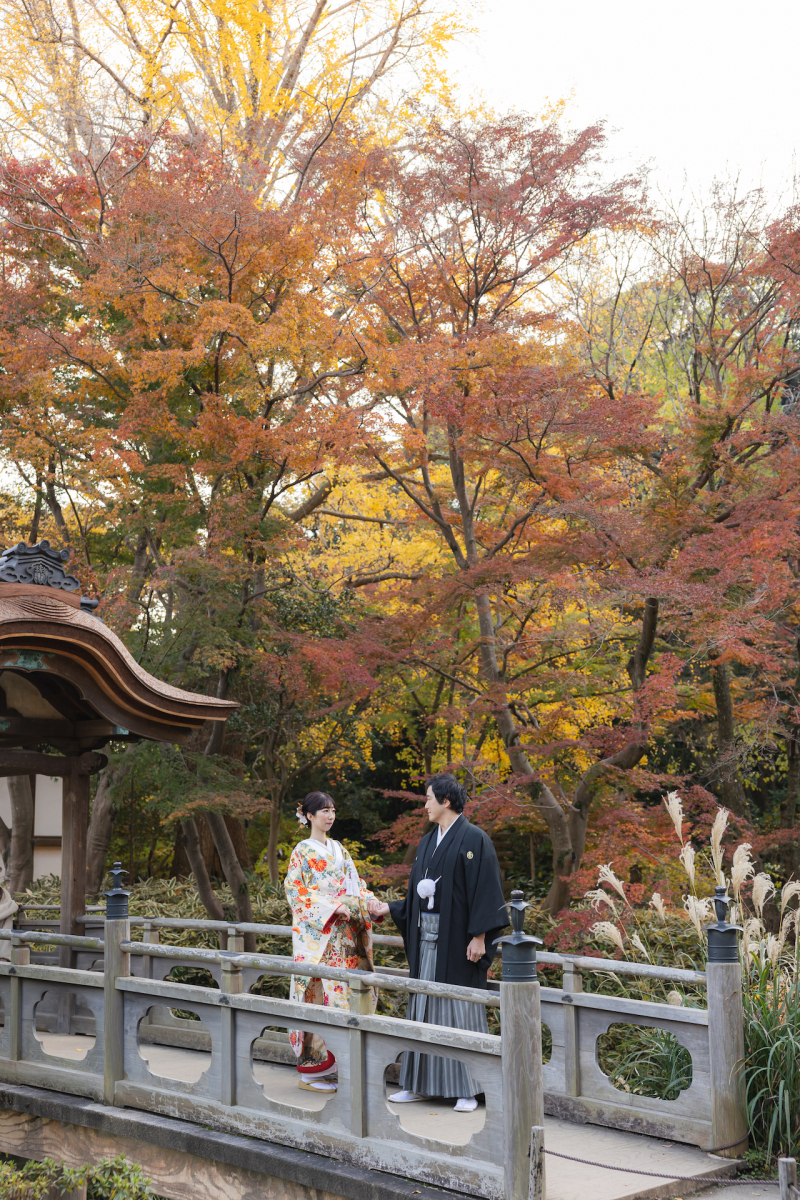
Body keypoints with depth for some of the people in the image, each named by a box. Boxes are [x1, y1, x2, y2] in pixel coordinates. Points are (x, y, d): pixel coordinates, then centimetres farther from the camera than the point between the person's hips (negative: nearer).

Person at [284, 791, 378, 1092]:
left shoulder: (338, 850, 16)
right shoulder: (302, 851, -3)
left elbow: (355, 886, 16)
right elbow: (296, 892, -10)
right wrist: (333, 908, -17)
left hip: (344, 937, 6)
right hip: (317, 936, -6)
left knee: (344, 993, 3)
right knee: (320, 994, -8)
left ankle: (332, 1065, 10)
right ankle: (311, 1070, -1)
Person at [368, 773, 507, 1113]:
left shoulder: (474, 839, -9)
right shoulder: (427, 843, 14)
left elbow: (484, 891, -14)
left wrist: (479, 936, -18)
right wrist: (388, 909, 13)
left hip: (457, 939, -7)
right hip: (426, 938, 7)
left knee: (460, 1008, -2)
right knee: (424, 1006, 10)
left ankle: (467, 1089, 6)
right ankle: (419, 1083, 18)